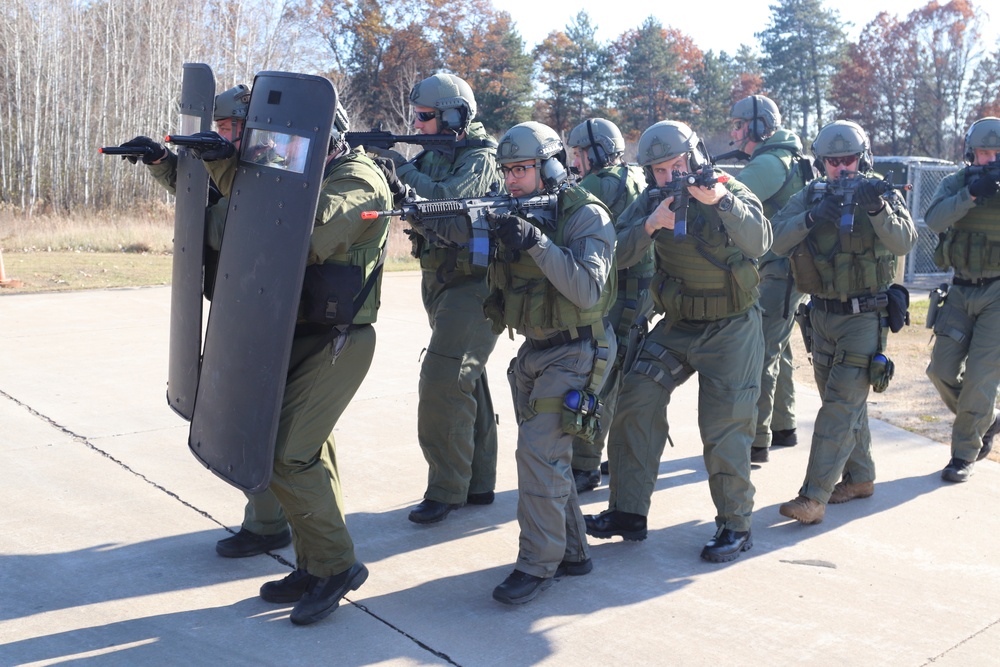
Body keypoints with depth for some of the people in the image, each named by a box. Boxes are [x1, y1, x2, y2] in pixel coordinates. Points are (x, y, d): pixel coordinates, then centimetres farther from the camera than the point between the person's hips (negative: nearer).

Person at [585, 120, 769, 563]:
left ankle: (736, 525, 11)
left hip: (731, 328, -4)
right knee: (634, 403, -5)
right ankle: (628, 512, 6)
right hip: (677, 326, 4)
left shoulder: (730, 191, -13)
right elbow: (615, 253, -14)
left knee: (724, 427, -6)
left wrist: (721, 200, -47)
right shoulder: (650, 202, -2)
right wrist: (649, 226, -31)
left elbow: (758, 243, -32)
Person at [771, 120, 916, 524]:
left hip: (865, 316, -5)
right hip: (822, 314, 5)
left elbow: (904, 242, -21)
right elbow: (778, 240, -11)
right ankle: (860, 477, 32)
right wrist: (813, 217, -27)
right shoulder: (811, 196, 2)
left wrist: (878, 209, -37)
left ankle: (813, 497, -10)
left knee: (842, 403, -9)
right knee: (842, 399, 15)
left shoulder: (882, 193, -6)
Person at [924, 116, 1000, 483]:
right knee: (942, 370, 4)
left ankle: (964, 453, 9)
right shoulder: (957, 183, 1)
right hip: (962, 290, 3)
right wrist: (970, 194, -32)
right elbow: (934, 219, -17)